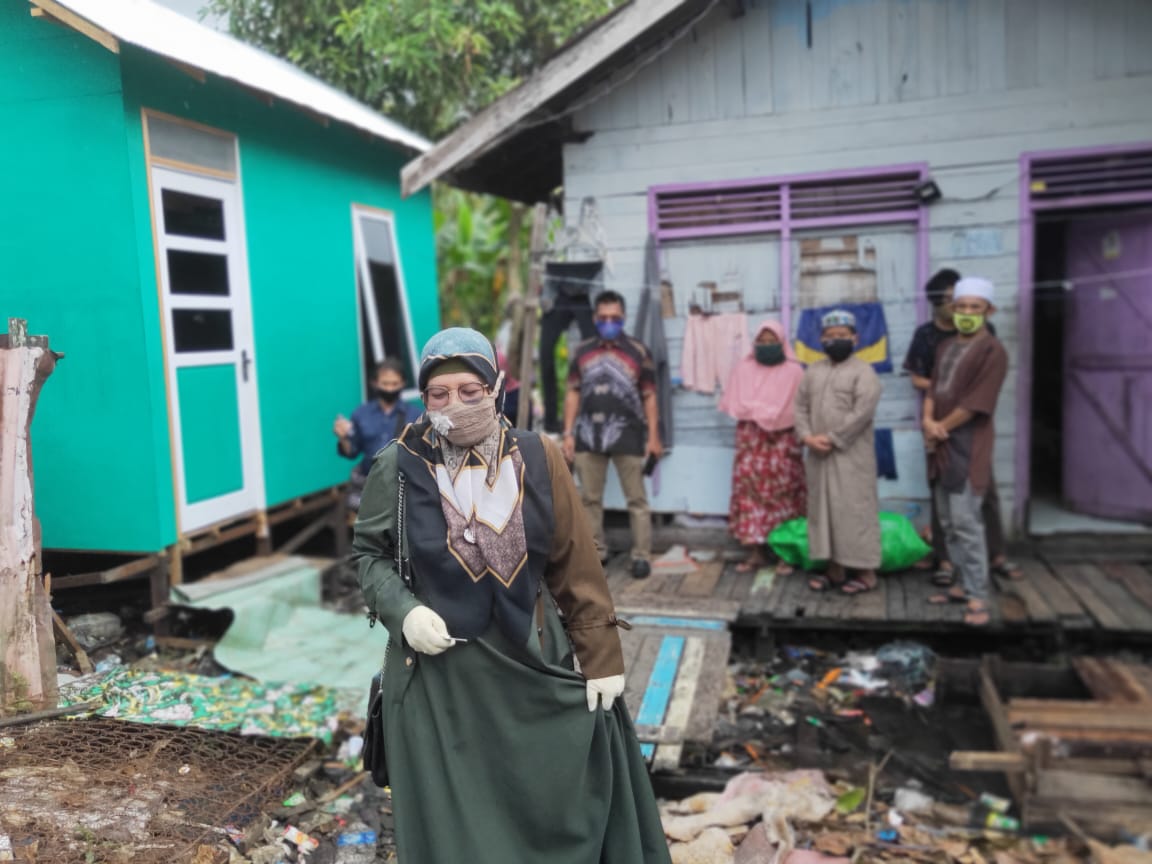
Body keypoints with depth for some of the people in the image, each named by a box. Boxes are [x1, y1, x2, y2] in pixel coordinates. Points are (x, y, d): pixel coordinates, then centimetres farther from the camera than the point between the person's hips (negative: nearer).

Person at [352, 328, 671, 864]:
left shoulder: (539, 459, -5)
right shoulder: (398, 468, -8)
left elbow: (576, 565, -2)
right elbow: (368, 552, 3)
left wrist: (601, 655, -2)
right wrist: (403, 612, -15)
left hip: (532, 662, 2)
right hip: (438, 672, -1)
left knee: (554, 803, 15)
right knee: (452, 814, 11)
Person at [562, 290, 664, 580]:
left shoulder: (638, 352, 1)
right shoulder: (582, 351, 9)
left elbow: (649, 397, 2)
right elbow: (573, 394, 10)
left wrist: (653, 436, -1)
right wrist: (568, 433, 4)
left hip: (627, 434, -3)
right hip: (589, 434, 3)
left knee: (636, 499, 1)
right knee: (590, 498, 10)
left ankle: (641, 555, 7)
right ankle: (595, 551, 22)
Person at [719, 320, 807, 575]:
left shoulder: (794, 371, 2)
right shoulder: (742, 369, 10)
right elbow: (736, 404, 5)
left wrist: (756, 410, -4)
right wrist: (769, 412, -3)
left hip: (782, 442, -2)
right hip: (750, 441, 2)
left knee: (783, 494, -4)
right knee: (749, 491, -4)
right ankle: (754, 552, 1)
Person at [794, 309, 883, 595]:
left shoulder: (863, 372, -5)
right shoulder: (813, 371, 14)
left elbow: (862, 413, -14)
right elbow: (801, 406, 10)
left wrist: (831, 439, -16)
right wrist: (807, 437, -7)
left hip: (850, 454, -6)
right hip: (818, 455, 6)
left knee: (855, 510, -3)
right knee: (822, 509, 9)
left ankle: (866, 572, 7)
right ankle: (835, 569, 19)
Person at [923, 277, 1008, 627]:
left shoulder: (991, 349, -8)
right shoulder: (946, 348, 16)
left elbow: (976, 403, -14)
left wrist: (939, 428, -8)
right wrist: (928, 421, -5)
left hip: (968, 445, -8)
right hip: (941, 445, 8)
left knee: (966, 521, -9)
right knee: (948, 521, 12)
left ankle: (977, 597, -2)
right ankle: (964, 584, 22)